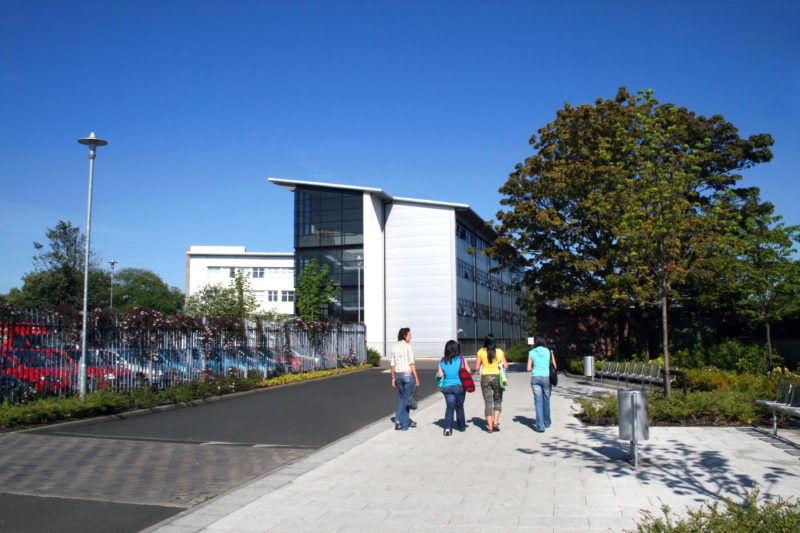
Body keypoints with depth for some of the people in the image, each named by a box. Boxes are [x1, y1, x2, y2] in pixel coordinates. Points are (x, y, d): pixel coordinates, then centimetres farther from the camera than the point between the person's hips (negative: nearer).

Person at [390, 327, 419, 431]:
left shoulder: (394, 347, 6)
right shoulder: (408, 346, -11)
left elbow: (392, 364, 7)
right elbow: (411, 363, -14)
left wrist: (393, 378, 14)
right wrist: (416, 378, -9)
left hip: (398, 375, 5)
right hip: (408, 374, -5)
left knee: (403, 398, 20)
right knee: (407, 398, 4)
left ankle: (407, 421, 22)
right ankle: (404, 425, 5)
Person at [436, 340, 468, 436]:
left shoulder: (442, 361, 0)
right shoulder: (462, 359, -4)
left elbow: (440, 375, -2)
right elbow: (468, 372, -3)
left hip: (447, 387, 0)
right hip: (459, 386, 0)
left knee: (450, 407, 1)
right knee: (459, 406, 16)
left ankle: (447, 427, -16)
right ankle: (461, 426, 31)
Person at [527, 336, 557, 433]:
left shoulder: (531, 353, 2)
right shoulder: (549, 352, 3)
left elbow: (529, 368, 2)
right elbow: (554, 367, 4)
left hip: (535, 378, -1)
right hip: (546, 378, 1)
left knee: (538, 402, -2)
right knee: (546, 400, 17)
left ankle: (540, 426, -10)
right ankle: (547, 423, 32)